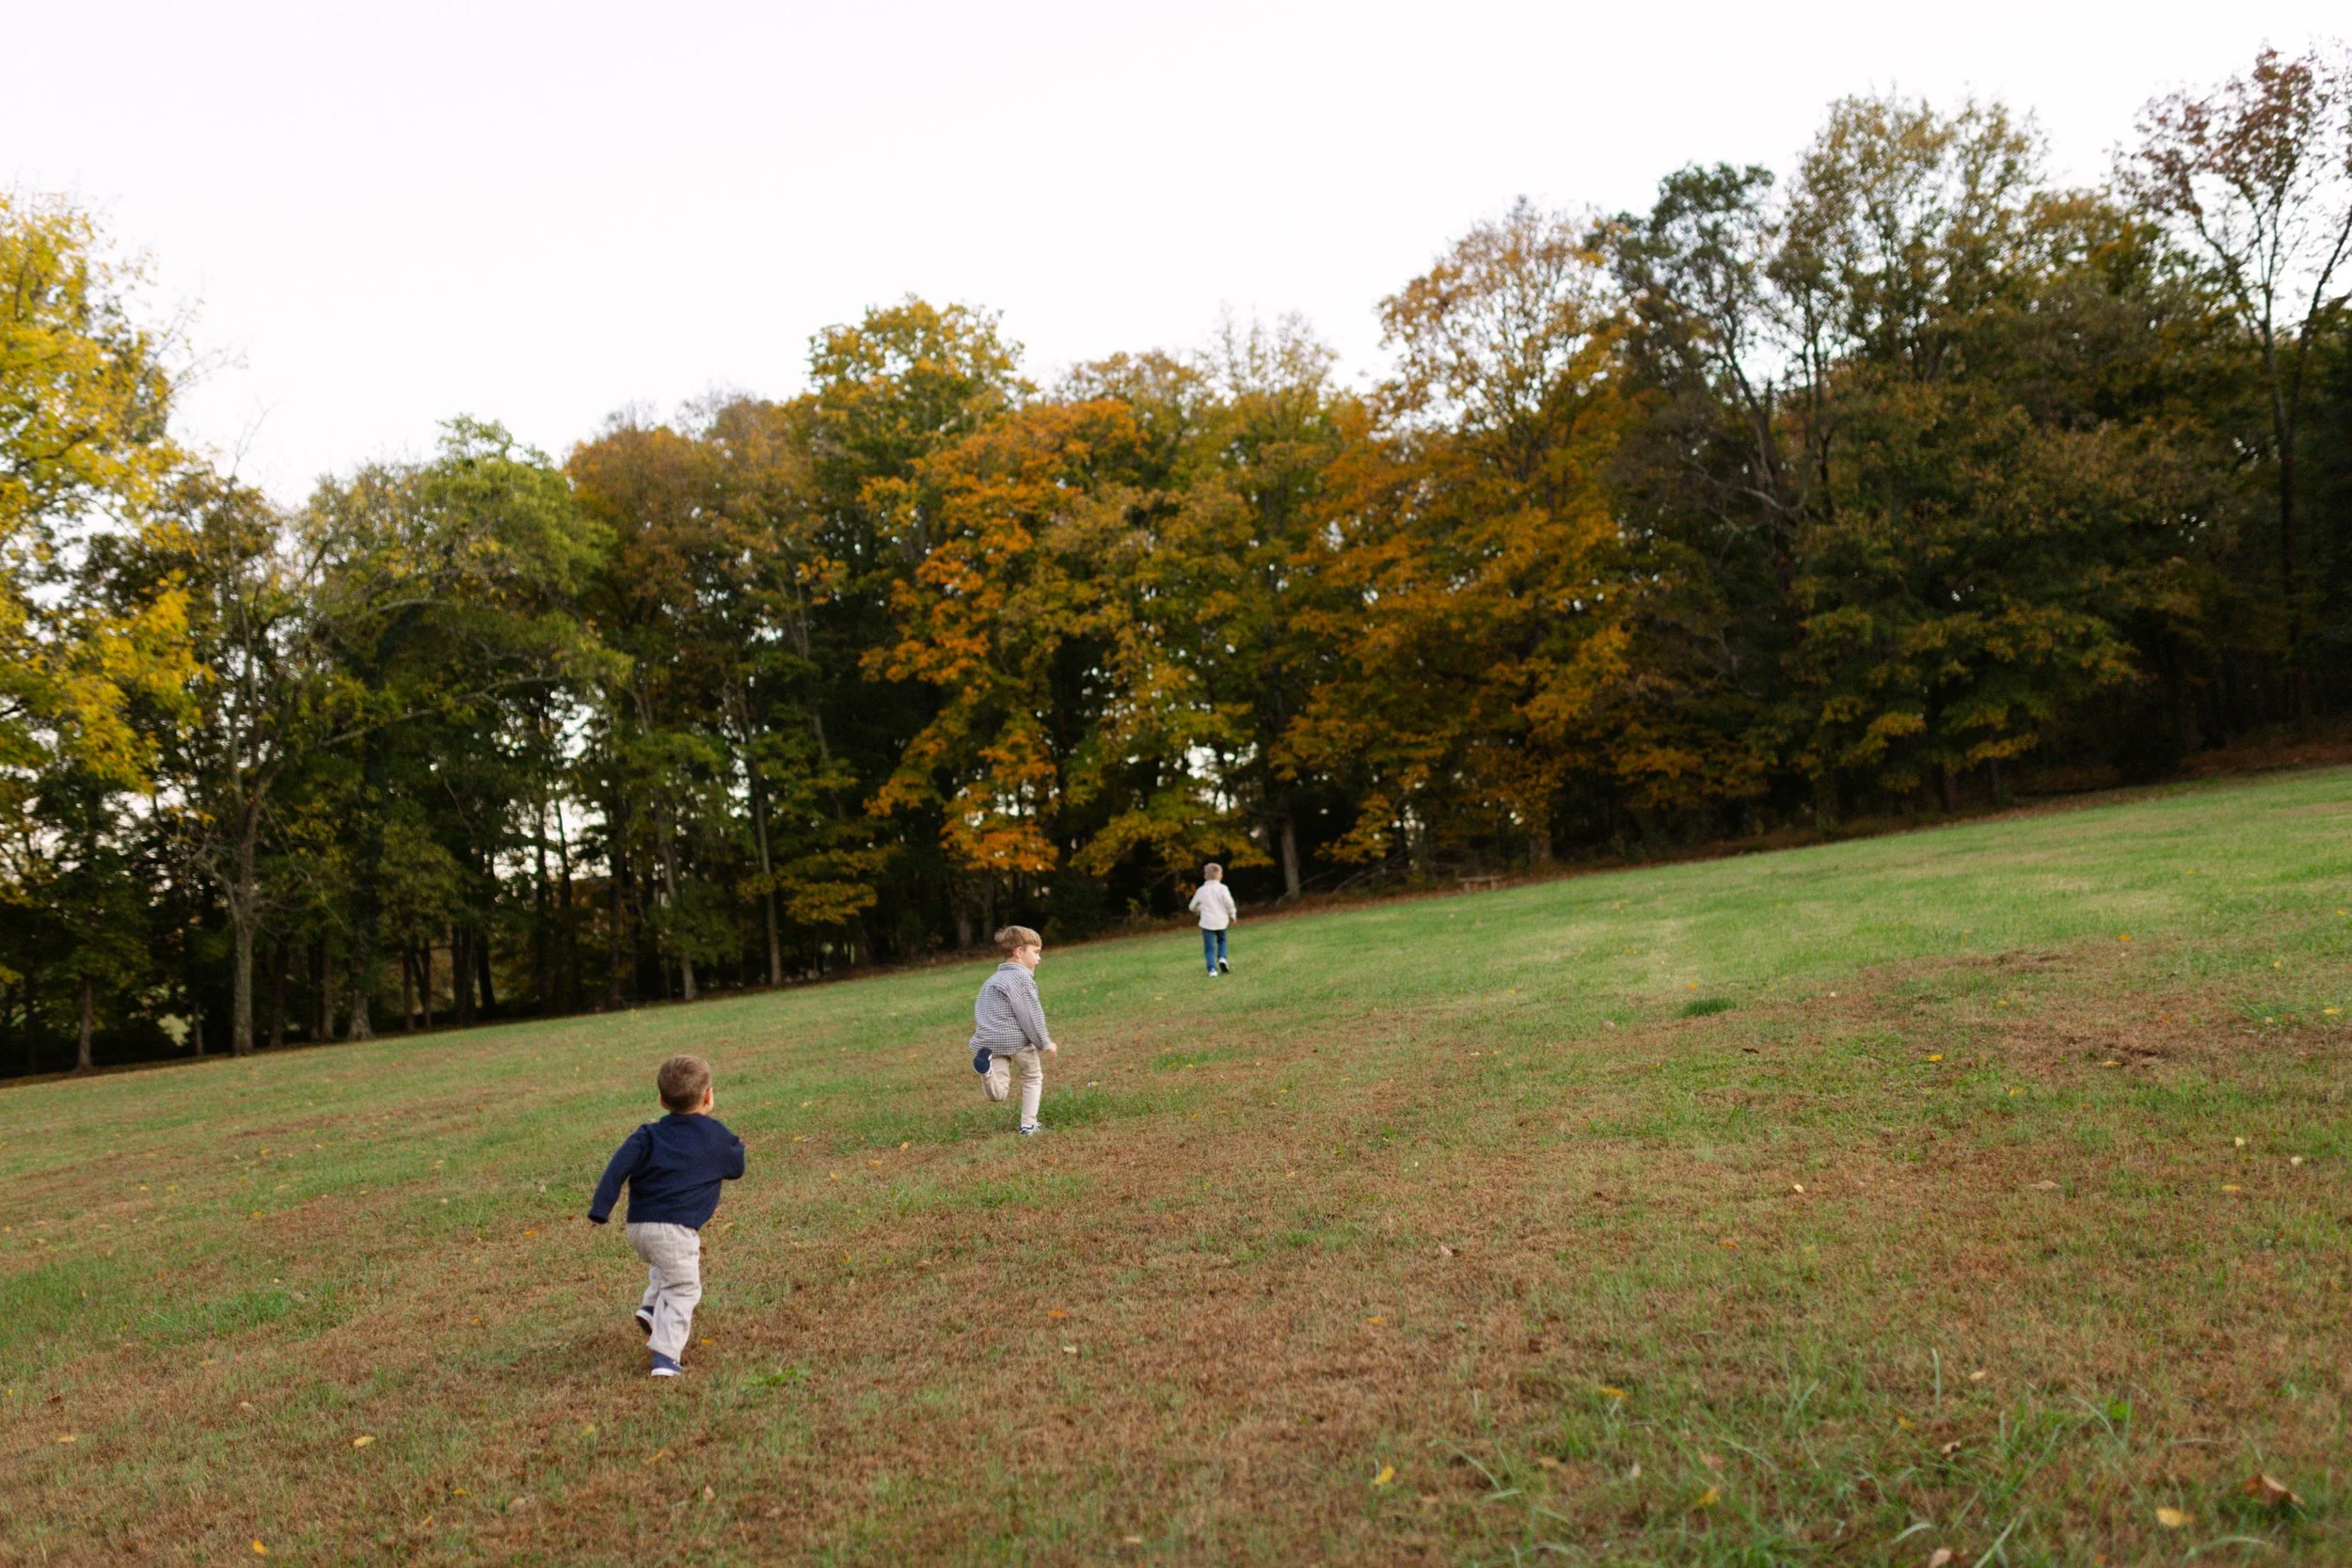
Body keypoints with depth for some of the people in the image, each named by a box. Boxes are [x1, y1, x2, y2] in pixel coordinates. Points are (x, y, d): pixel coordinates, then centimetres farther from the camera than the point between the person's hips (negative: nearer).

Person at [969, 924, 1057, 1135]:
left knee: (998, 1094, 0)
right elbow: (1030, 1014, -9)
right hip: (1018, 1040, -5)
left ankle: (985, 1066, -28)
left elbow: (978, 1010, 22)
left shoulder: (991, 980, 22)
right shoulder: (1022, 976, -4)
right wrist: (1044, 1043, 0)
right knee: (1033, 1078, 20)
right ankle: (1028, 1124, 16)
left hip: (989, 1041, 6)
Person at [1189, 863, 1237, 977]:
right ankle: (1222, 958, 2)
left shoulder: (1201, 890, 5)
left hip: (1207, 922, 0)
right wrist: (1233, 915, 0)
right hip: (1221, 921, 0)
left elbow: (1193, 906, 14)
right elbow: (1228, 902, -15)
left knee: (1209, 947, 2)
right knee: (1222, 941, 24)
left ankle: (1212, 969, -9)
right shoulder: (1222, 888, -3)